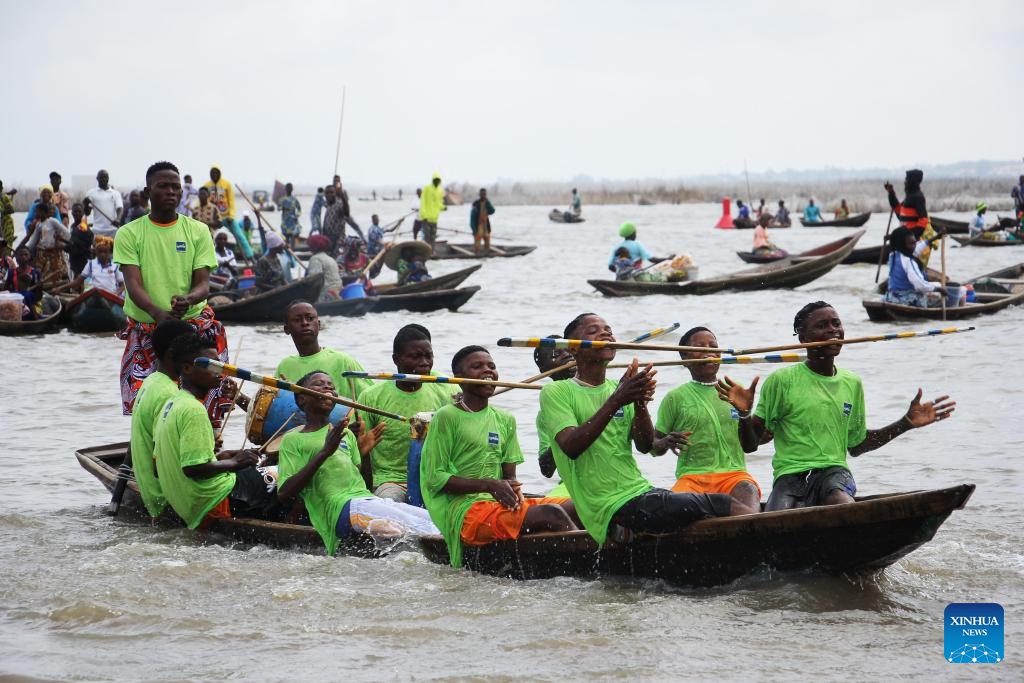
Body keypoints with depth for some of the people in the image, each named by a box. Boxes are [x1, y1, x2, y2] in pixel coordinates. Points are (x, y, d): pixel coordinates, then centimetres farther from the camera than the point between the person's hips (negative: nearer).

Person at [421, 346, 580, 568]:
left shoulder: (505, 420, 19)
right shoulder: (447, 417, -1)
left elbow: (509, 475, 16)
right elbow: (435, 478, -7)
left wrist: (514, 490, -10)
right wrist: (488, 485, -17)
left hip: (503, 505, 7)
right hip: (466, 511, -7)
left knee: (576, 506, -16)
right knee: (550, 514, -27)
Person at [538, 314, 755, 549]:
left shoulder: (618, 389, 19)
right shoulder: (555, 392, 0)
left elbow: (645, 446, 5)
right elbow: (571, 447, -19)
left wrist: (640, 403, -14)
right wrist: (616, 401, -25)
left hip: (642, 492, 7)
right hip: (616, 508, -7)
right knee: (721, 505, -21)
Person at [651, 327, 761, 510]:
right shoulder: (675, 397, 10)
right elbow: (654, 446, 13)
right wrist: (665, 443, -11)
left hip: (734, 473, 2)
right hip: (692, 475, -1)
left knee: (747, 489, -32)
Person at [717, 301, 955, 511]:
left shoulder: (852, 383, 16)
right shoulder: (782, 380, 1)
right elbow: (749, 445, 2)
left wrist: (907, 423, 22)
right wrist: (744, 414, -19)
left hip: (835, 472, 2)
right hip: (790, 476, -2)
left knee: (841, 502, -36)